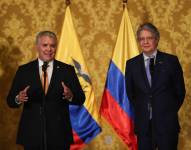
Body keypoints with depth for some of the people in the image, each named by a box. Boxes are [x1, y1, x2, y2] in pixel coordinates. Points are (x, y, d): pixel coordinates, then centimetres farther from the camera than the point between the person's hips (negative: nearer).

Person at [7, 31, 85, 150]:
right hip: (32, 136, 0)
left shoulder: (67, 70, 3)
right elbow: (10, 100, 1)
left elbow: (81, 99, -1)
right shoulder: (24, 70, 3)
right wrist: (18, 99, -21)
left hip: (59, 135, 0)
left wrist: (70, 96, -22)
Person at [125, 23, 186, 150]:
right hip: (143, 123, 2)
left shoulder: (171, 61, -2)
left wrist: (169, 112, 6)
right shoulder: (131, 64, 4)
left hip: (167, 123, -2)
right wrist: (141, 110, 9)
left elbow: (180, 91, 4)